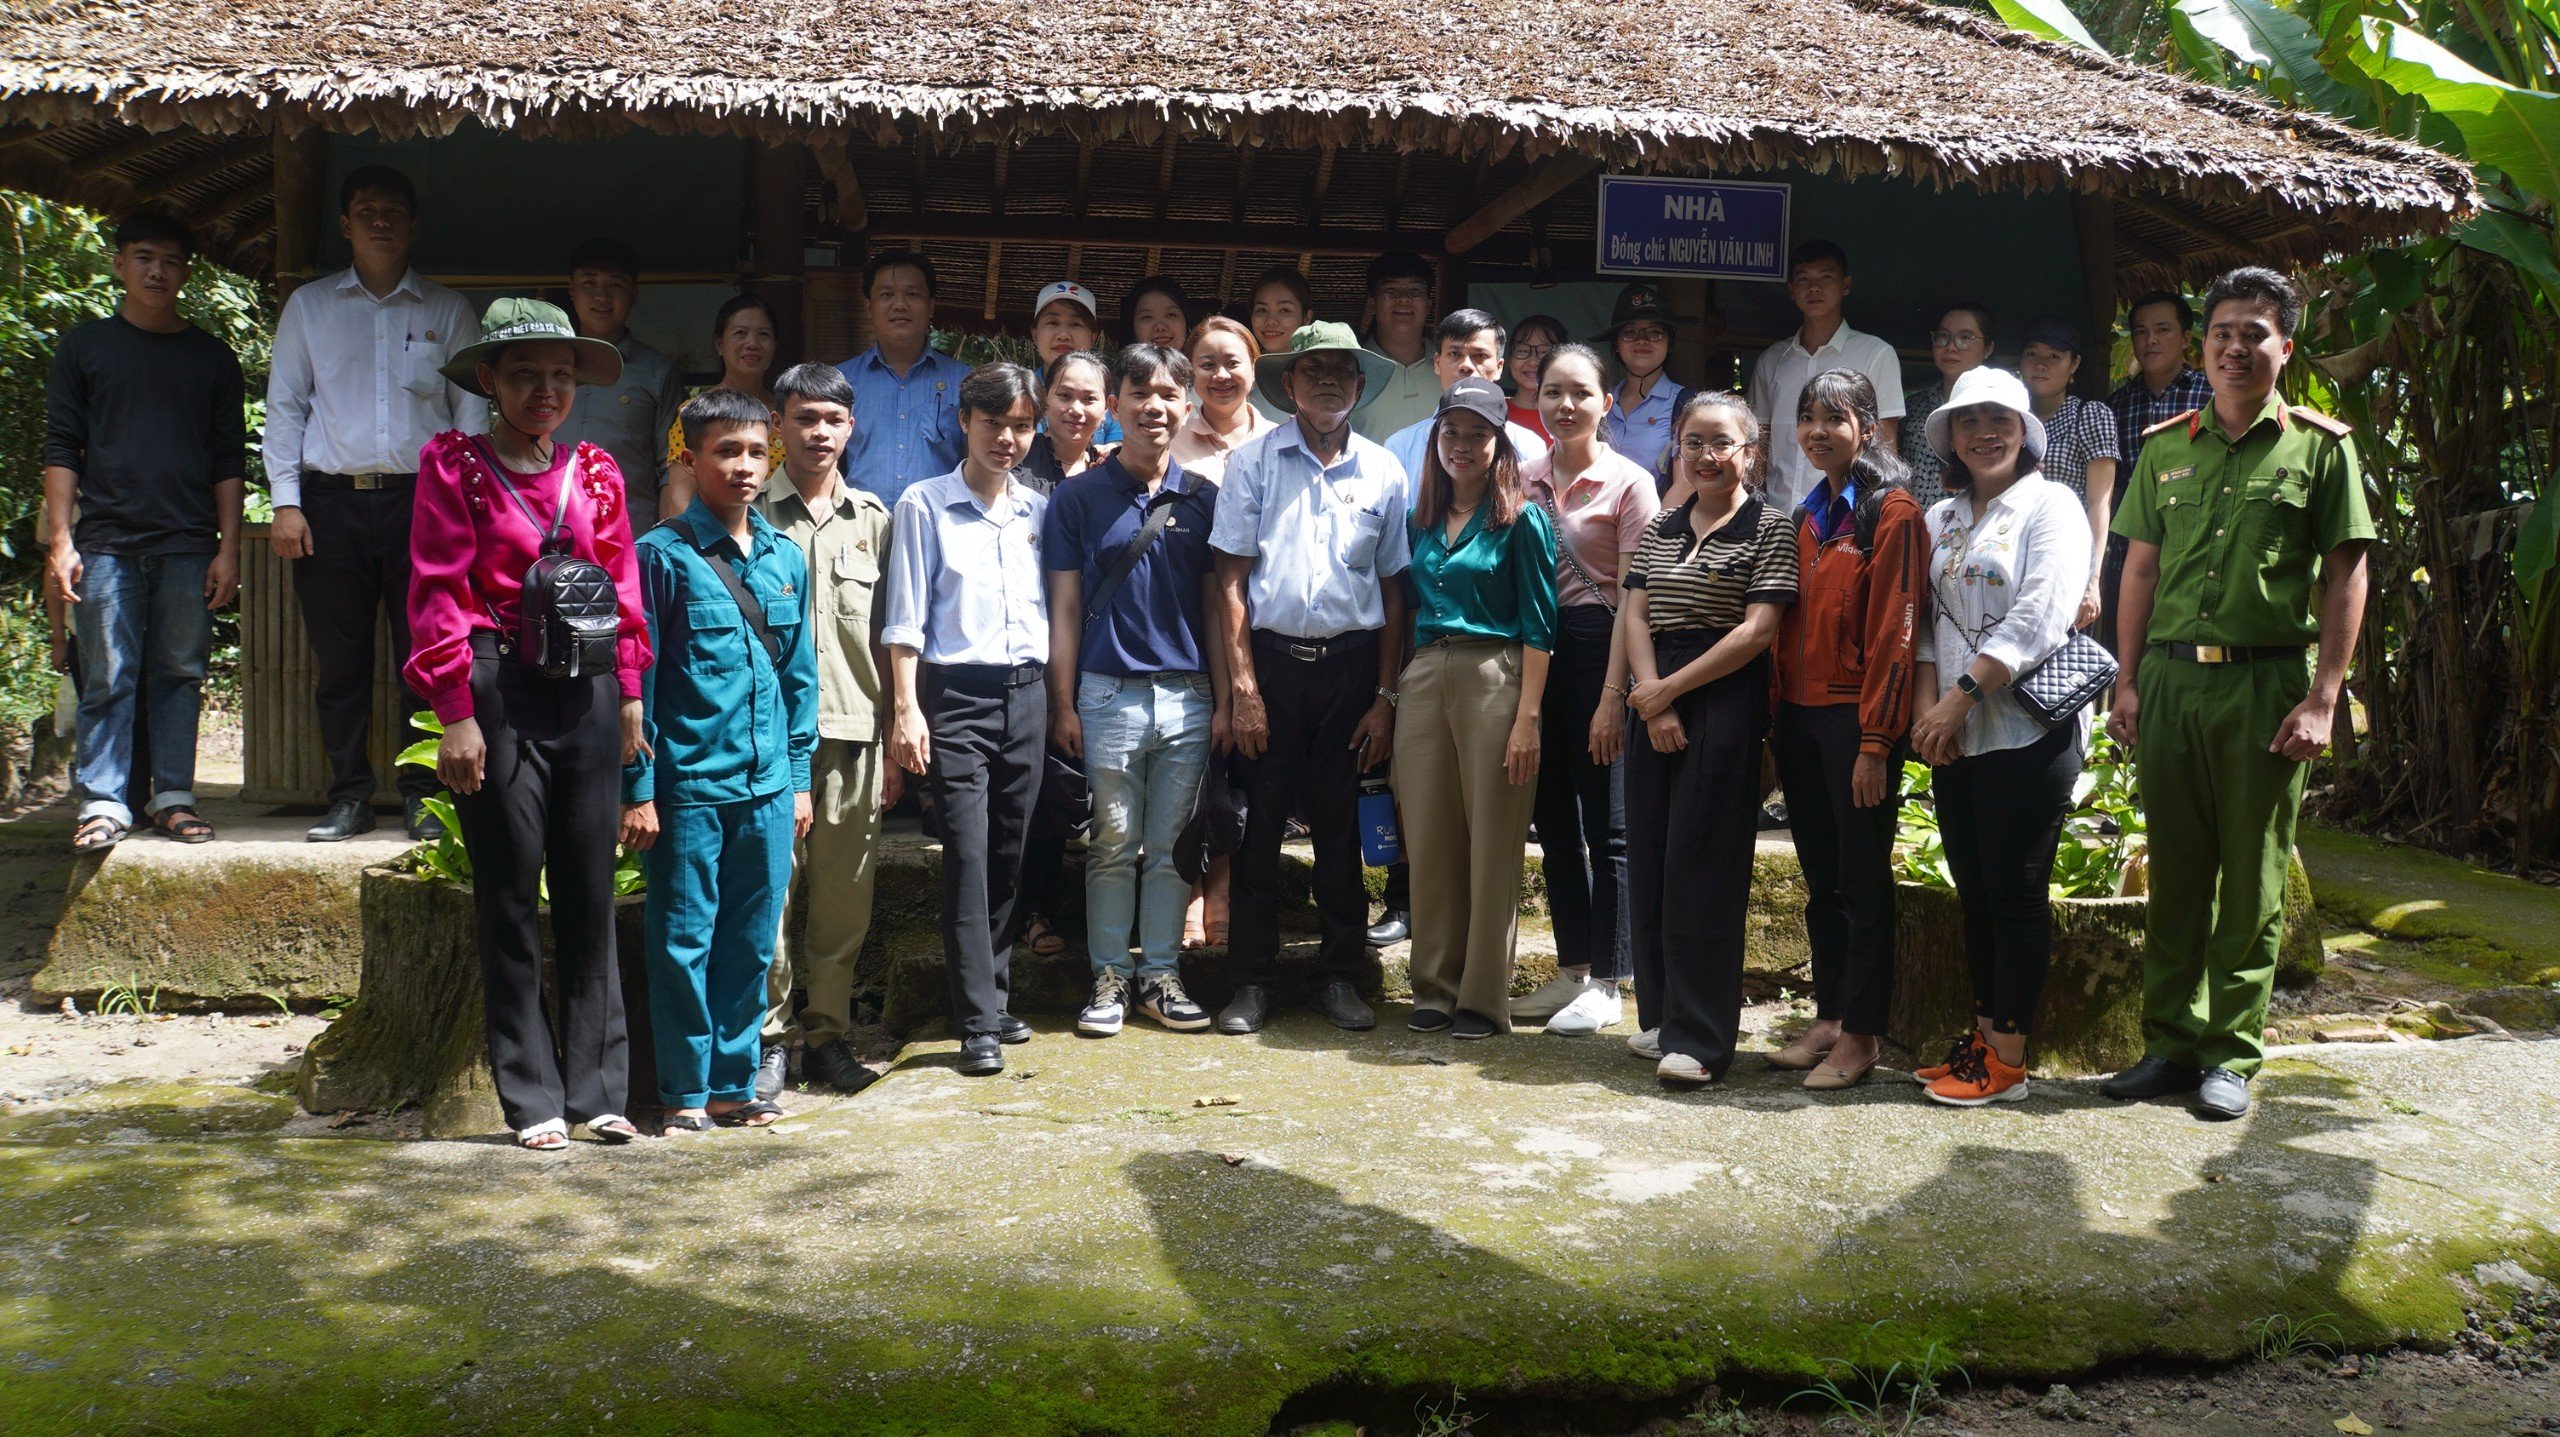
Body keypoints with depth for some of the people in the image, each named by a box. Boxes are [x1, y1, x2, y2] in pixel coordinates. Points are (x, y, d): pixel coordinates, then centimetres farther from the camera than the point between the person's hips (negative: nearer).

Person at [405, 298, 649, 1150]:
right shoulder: (455, 468, 1)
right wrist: (455, 713, -10)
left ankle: (597, 1088, 15)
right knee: (510, 896, 3)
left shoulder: (596, 474, 12)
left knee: (590, 890, 6)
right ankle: (531, 1099, 12)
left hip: (587, 695, 4)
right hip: (500, 694, -4)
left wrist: (629, 695, 8)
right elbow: (437, 594, -4)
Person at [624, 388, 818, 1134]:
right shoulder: (663, 555, -5)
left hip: (767, 786, 5)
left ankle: (734, 1083, 22)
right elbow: (639, 677, -6)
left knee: (752, 943, 11)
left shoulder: (786, 558, 10)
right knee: (684, 942, 3)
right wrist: (638, 789, -9)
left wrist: (799, 777, 12)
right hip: (689, 785, -5)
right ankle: (685, 1093, 14)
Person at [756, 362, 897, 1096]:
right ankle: (769, 1036, 8)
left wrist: (894, 741, 11)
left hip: (853, 733, 3)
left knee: (844, 897, 6)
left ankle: (829, 1034, 18)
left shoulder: (873, 518, 15)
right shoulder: (753, 513, 4)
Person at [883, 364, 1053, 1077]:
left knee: (1009, 855, 8)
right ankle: (978, 1023, -6)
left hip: (1027, 695, 4)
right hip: (956, 696, -4)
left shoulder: (1040, 509, 12)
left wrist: (1059, 698, 9)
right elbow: (905, 620, -3)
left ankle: (994, 997, 20)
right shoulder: (923, 506, 0)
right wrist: (905, 708, -9)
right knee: (968, 852, -9)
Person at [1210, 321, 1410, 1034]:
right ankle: (1253, 979, 12)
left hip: (1352, 664, 2)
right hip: (1271, 658, -1)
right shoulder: (1255, 461, 2)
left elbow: (1393, 588, 8)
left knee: (1340, 825, 8)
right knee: (1260, 822, 2)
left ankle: (1339, 974, 19)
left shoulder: (1383, 471, 7)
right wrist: (1242, 684, -8)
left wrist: (1386, 695, 4)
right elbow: (1231, 578, -1)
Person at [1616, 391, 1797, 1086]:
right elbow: (1634, 615, 7)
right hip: (1653, 700, 6)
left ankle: (1698, 1038, -2)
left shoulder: (1770, 527, -2)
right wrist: (1651, 700, -8)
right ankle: (1661, 1017, 19)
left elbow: (1757, 631, -10)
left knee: (1701, 865, -7)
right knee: (1649, 859, 7)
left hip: (1724, 699, -6)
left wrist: (1670, 690, -11)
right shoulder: (1662, 528, 15)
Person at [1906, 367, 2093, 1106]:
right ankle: (1983, 1035, 19)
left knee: (2016, 893, -2)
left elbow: (2039, 616, -14)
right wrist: (1928, 705, -4)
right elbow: (1926, 619, 11)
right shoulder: (1941, 518, 16)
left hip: (2027, 730, -6)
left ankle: (2009, 1059, 4)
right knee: (1974, 892, 10)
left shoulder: (2051, 504, -2)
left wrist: (1964, 694, -17)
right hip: (1955, 735, 6)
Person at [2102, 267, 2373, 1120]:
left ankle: (2232, 1052, 13)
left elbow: (2345, 576, 0)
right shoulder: (2165, 447, 11)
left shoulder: (2320, 446, 2)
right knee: (2174, 868, 7)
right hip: (2170, 674, 3)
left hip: (2266, 679, -3)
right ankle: (2170, 1042, 16)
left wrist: (2322, 698, -7)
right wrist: (2128, 683, 6)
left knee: (2253, 876, 4)